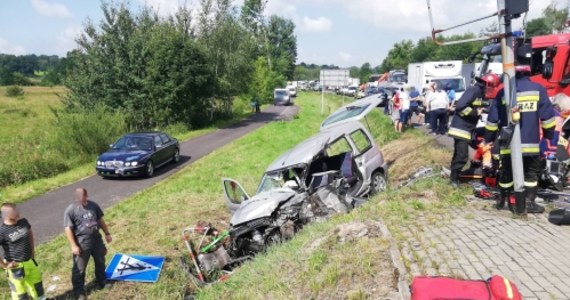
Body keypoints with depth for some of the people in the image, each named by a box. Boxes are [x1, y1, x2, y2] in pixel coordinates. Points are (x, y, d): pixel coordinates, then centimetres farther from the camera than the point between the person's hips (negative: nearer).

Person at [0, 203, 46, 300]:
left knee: (36, 281, 24)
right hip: (15, 266, -6)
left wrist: (32, 250, 13)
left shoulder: (23, 221, -5)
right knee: (19, 290, 12)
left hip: (29, 261, 6)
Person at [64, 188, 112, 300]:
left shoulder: (93, 205, -1)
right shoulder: (70, 210, -15)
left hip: (97, 240, 5)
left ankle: (101, 282, 43)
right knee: (79, 268, 5)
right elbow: (68, 229, -15)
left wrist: (107, 233, 11)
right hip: (82, 243, -5)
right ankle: (79, 291, 21)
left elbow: (100, 220, 10)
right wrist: (73, 245, -18)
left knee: (100, 262, 21)